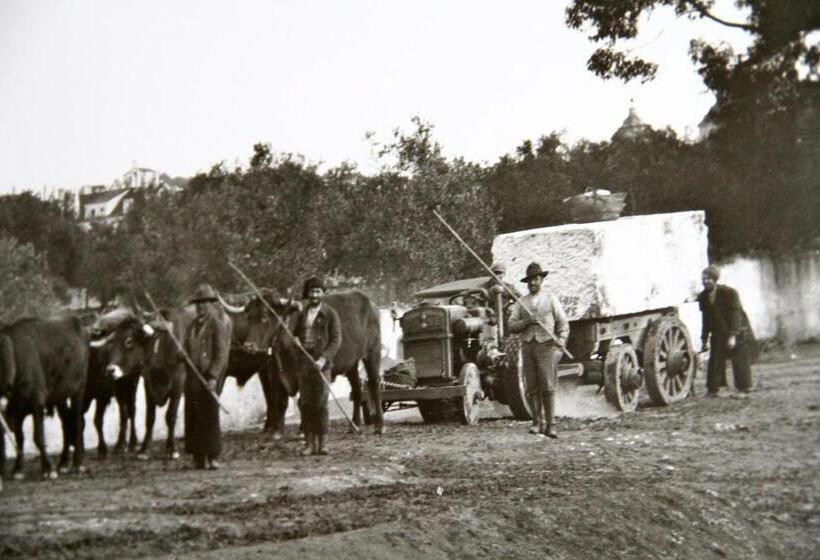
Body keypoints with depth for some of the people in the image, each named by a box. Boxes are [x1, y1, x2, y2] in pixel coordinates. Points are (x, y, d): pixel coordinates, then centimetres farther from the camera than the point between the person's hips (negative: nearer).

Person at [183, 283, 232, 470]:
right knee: (193, 416, 5)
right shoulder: (195, 324, 17)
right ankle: (198, 457, 10)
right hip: (193, 375, 7)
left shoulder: (218, 323, -6)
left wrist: (214, 377, -18)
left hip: (209, 375, -7)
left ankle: (212, 457, 0)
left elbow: (221, 353, -12)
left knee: (210, 414, -6)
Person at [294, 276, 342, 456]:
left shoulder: (330, 314, 1)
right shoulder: (302, 314, 15)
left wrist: (323, 359, -15)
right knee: (305, 402, -1)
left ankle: (321, 443, -4)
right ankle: (309, 442, 2)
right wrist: (296, 340, 3)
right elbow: (295, 334, 28)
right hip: (303, 361, 4)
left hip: (321, 362, -4)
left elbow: (336, 340, -3)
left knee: (320, 403, -7)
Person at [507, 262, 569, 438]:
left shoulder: (551, 299, 7)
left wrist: (560, 345, -9)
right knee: (533, 388, 1)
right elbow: (512, 326, 6)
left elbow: (563, 324, 5)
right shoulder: (521, 303, 12)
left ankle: (550, 426, -10)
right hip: (528, 345, 3)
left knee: (548, 387, -10)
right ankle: (539, 423, 8)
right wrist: (527, 321, -12)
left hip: (546, 345, -3)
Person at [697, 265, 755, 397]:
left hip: (738, 332, -5)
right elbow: (706, 320, 9)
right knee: (715, 360, 1)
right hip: (718, 334, 5)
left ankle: (743, 389, 2)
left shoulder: (729, 292, -15)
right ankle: (712, 390, 6)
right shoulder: (703, 297, 2)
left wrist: (733, 335, -26)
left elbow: (735, 314, -19)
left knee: (739, 361, -5)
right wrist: (704, 339, 7)